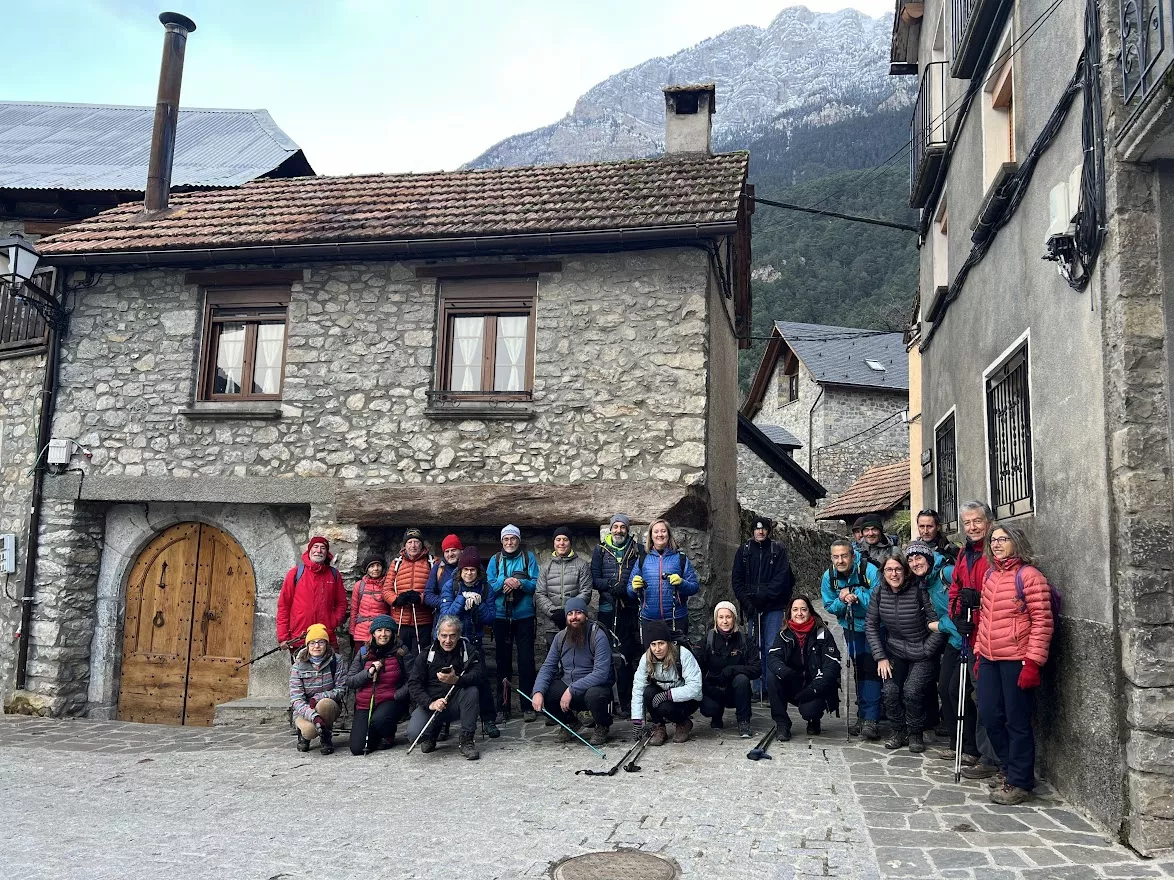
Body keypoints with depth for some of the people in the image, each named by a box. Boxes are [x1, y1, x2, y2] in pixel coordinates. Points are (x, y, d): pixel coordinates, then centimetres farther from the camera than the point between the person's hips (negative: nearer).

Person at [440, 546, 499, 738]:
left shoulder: (485, 588, -4)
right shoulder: (451, 585, -8)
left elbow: (491, 618, -7)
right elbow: (446, 615, -15)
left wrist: (478, 604, -23)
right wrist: (463, 598, -25)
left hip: (474, 640, 1)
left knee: (481, 677, -7)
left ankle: (488, 720, 6)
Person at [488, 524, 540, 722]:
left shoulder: (528, 557, 2)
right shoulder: (495, 560, 7)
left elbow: (535, 583, -4)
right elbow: (489, 585, 0)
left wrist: (520, 583, -20)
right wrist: (504, 582, -17)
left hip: (524, 616, -2)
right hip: (501, 616, 2)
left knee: (526, 660, -2)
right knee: (503, 660, 9)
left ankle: (528, 706, 4)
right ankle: (503, 706, 17)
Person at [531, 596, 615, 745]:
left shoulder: (598, 636, -15)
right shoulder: (560, 637, 3)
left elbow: (601, 673, -24)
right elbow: (548, 667, 0)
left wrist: (572, 689, -29)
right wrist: (538, 692, -19)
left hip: (594, 687, -5)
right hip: (566, 687, 5)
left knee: (595, 694, -38)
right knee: (543, 693, -19)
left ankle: (603, 726, -1)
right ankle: (570, 722, 11)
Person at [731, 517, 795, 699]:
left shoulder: (778, 550, 1)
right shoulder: (744, 551, 9)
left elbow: (782, 577, -8)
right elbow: (736, 578, 6)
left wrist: (764, 595, -17)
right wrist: (745, 600, -6)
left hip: (774, 607, -2)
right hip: (751, 607, 3)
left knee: (772, 646, -6)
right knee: (756, 646, 6)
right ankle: (758, 687, 13)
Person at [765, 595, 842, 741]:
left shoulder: (822, 634, -5)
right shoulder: (784, 635, 2)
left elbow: (832, 666, -13)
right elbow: (772, 658, -12)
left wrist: (813, 690, -25)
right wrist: (784, 672, -36)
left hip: (815, 689, -3)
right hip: (792, 688, 3)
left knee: (808, 710, -32)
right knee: (771, 675, -25)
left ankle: (814, 722, 9)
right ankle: (782, 724, -14)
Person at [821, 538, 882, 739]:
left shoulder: (869, 570, -26)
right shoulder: (829, 576, -11)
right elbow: (829, 607, -3)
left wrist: (855, 593, -32)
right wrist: (842, 600, -23)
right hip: (851, 627, 5)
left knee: (871, 668, -14)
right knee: (858, 670, 13)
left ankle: (871, 719, -12)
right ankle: (863, 714, 24)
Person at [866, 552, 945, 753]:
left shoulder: (919, 592, -18)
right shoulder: (879, 593, -5)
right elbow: (871, 625, 2)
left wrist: (924, 652, -10)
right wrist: (880, 657, -3)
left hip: (921, 655, -3)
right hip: (895, 652, 4)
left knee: (912, 691, -19)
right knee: (890, 690, -13)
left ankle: (915, 734, 5)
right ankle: (899, 731, 11)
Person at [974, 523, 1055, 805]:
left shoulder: (1028, 575, -9)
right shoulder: (990, 576, 14)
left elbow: (1042, 622, -12)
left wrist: (1033, 662, -16)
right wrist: (979, 652, 17)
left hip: (1016, 660, -7)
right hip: (990, 659, 7)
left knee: (1017, 722, 2)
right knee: (989, 717, 10)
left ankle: (1020, 783, 14)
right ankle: (1012, 769, 28)